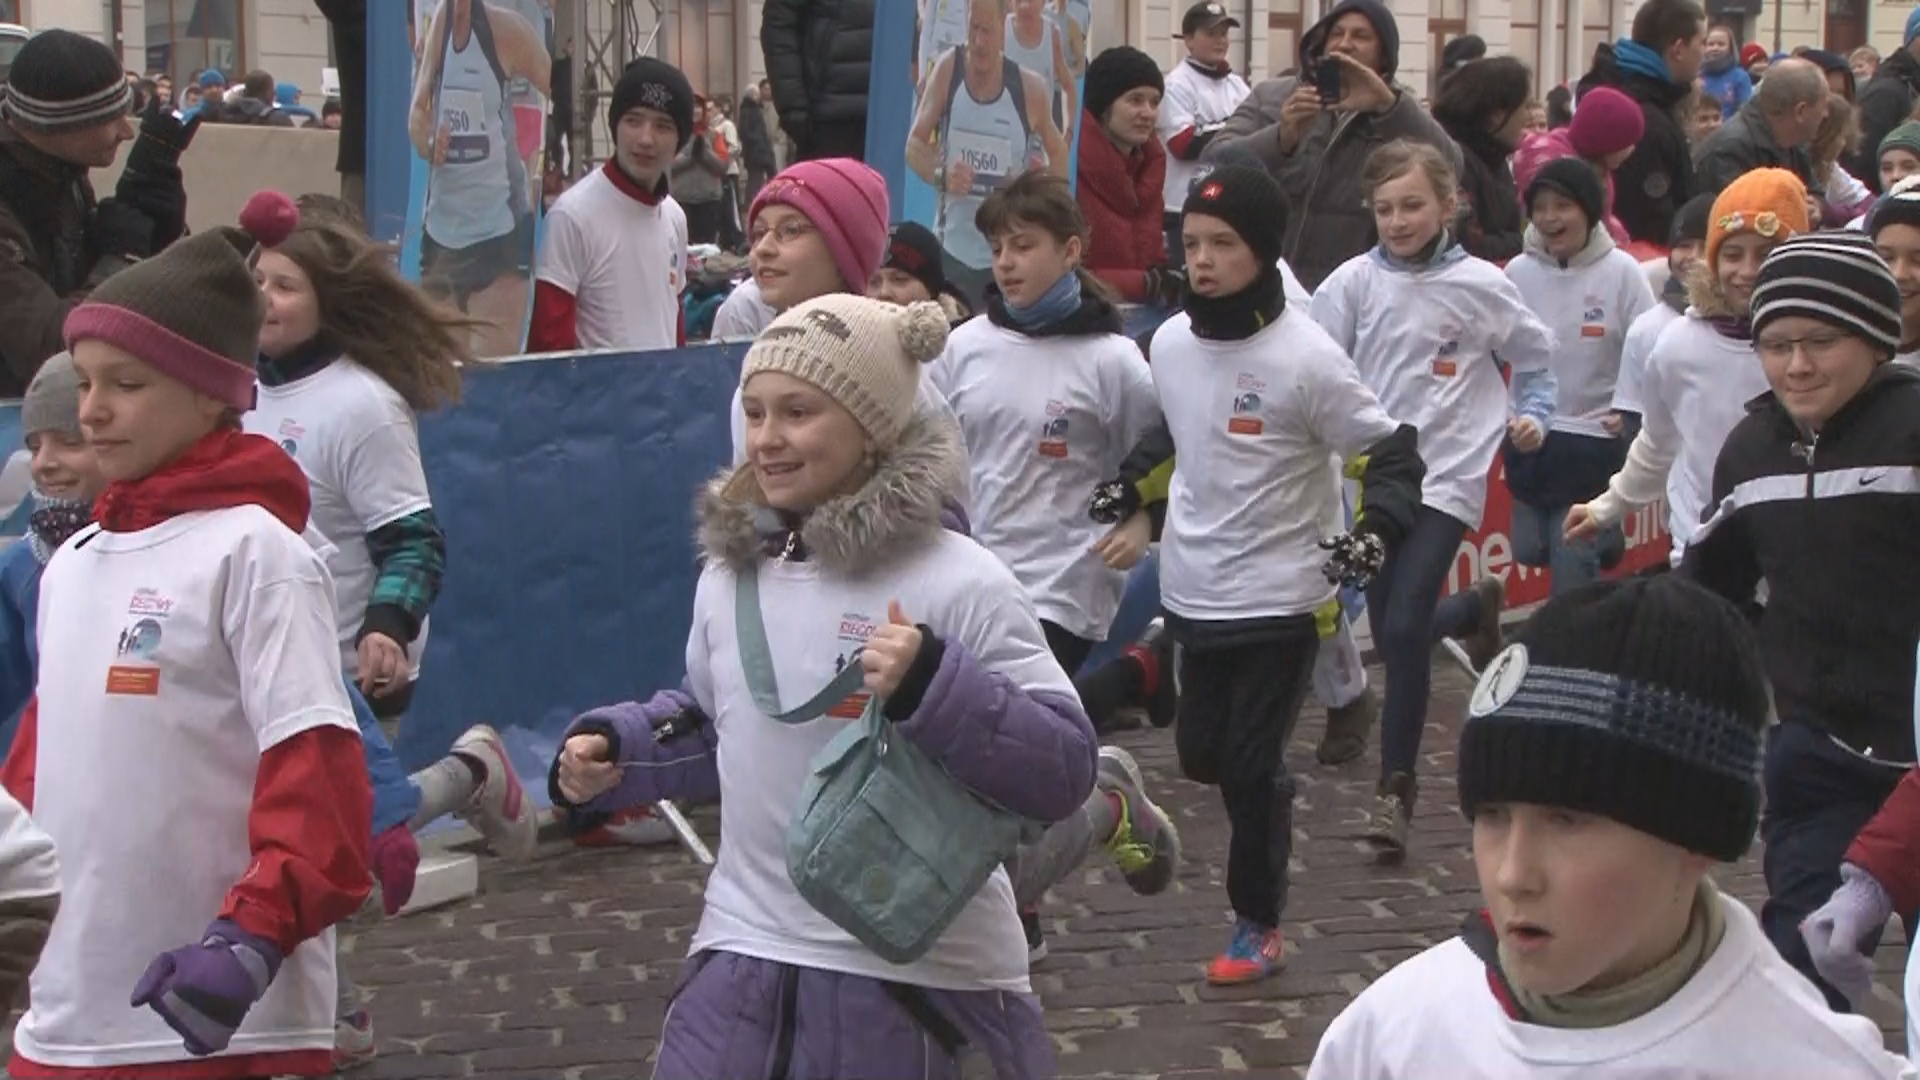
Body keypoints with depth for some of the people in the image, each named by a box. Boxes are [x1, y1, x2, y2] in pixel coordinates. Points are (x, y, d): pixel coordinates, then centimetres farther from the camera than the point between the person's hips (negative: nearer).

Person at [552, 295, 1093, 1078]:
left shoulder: (958, 585, -15)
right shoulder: (729, 575, 5)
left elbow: (1066, 770, -18)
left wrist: (935, 687, -31)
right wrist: (614, 751, 5)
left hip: (918, 975, -5)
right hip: (746, 953, 5)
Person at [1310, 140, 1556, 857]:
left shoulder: (1477, 284, -3)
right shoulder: (1355, 282, 0)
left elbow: (1533, 355, 11)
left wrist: (1531, 415, -3)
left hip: (1447, 473, -3)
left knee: (1404, 628, -16)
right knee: (1392, 629, 14)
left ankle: (1396, 788, -6)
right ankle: (1477, 607, 49)